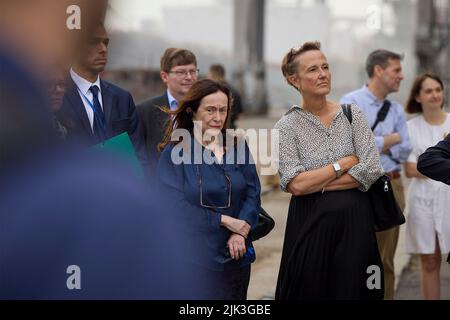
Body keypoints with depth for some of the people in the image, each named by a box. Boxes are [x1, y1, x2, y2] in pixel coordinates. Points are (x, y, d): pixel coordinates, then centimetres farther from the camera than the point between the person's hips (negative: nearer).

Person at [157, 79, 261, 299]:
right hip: (195, 257, -4)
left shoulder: (238, 147, 9)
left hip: (235, 255, 4)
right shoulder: (174, 154, -4)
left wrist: (240, 233, -13)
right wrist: (224, 220, -12)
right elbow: (176, 207, -11)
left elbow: (252, 193, 3)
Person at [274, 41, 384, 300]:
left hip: (355, 222, 2)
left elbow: (372, 170, -9)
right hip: (310, 225, -1)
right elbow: (295, 184, -15)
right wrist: (344, 164, -10)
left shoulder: (352, 115, 2)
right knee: (311, 290, 6)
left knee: (353, 290, 8)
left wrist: (317, 184, -12)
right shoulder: (287, 126, -3)